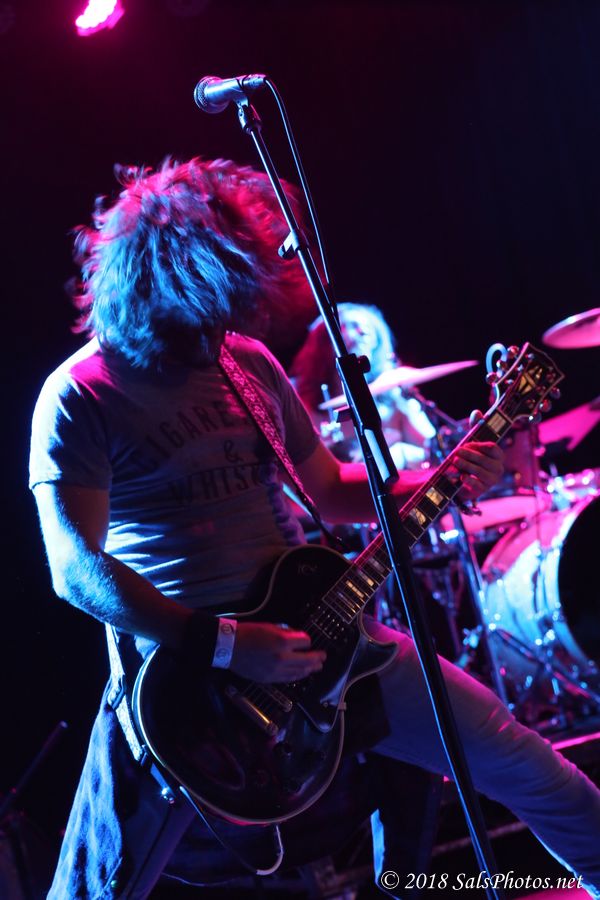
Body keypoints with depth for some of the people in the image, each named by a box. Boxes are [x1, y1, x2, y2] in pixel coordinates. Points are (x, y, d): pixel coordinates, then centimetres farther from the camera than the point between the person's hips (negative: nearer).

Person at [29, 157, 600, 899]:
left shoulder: (249, 362, 7)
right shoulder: (80, 398, -11)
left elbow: (331, 489, 15)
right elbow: (77, 568, -19)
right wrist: (222, 645, -25)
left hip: (301, 627, 5)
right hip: (179, 661, -4)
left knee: (516, 757, 7)